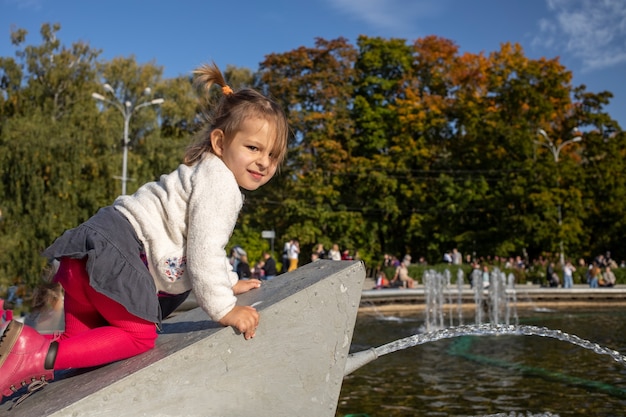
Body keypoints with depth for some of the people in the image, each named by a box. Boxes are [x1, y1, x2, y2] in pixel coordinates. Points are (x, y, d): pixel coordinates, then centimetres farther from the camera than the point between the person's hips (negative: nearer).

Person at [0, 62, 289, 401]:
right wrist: (223, 308, -12)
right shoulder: (218, 181, -12)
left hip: (98, 244, 10)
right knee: (139, 335, -4)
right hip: (113, 249, -10)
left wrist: (228, 281, 38)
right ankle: (39, 357, -14)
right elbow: (203, 250, -18)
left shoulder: (210, 174, 22)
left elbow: (205, 243, 34)